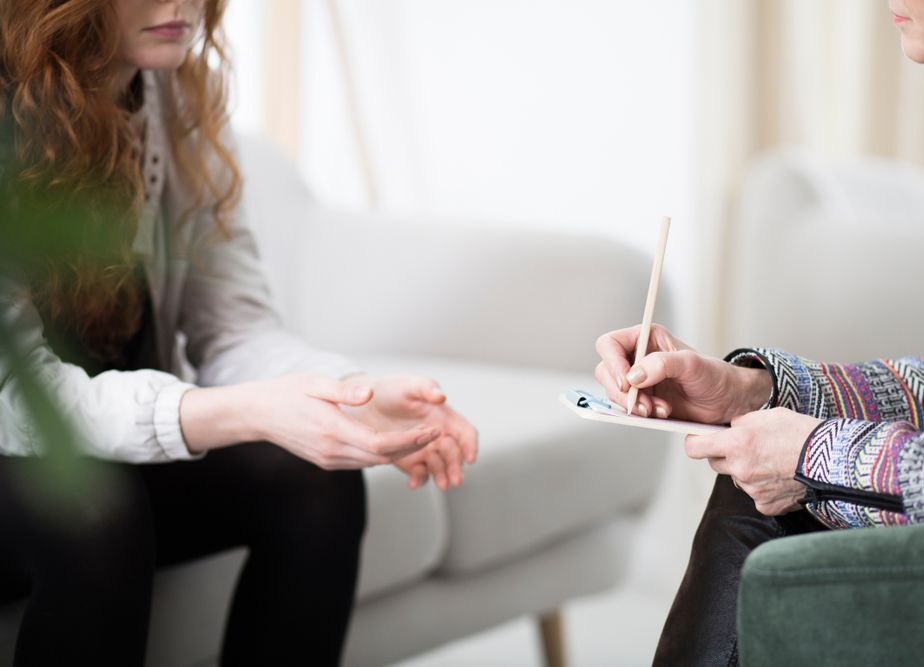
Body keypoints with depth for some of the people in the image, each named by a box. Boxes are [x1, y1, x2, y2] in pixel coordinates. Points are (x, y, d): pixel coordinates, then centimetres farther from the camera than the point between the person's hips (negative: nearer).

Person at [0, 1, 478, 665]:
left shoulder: (186, 93, -4)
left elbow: (232, 326, -7)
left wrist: (357, 396, -29)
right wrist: (247, 412, -42)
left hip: (122, 446, 5)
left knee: (316, 478, -19)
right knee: (91, 503, -35)